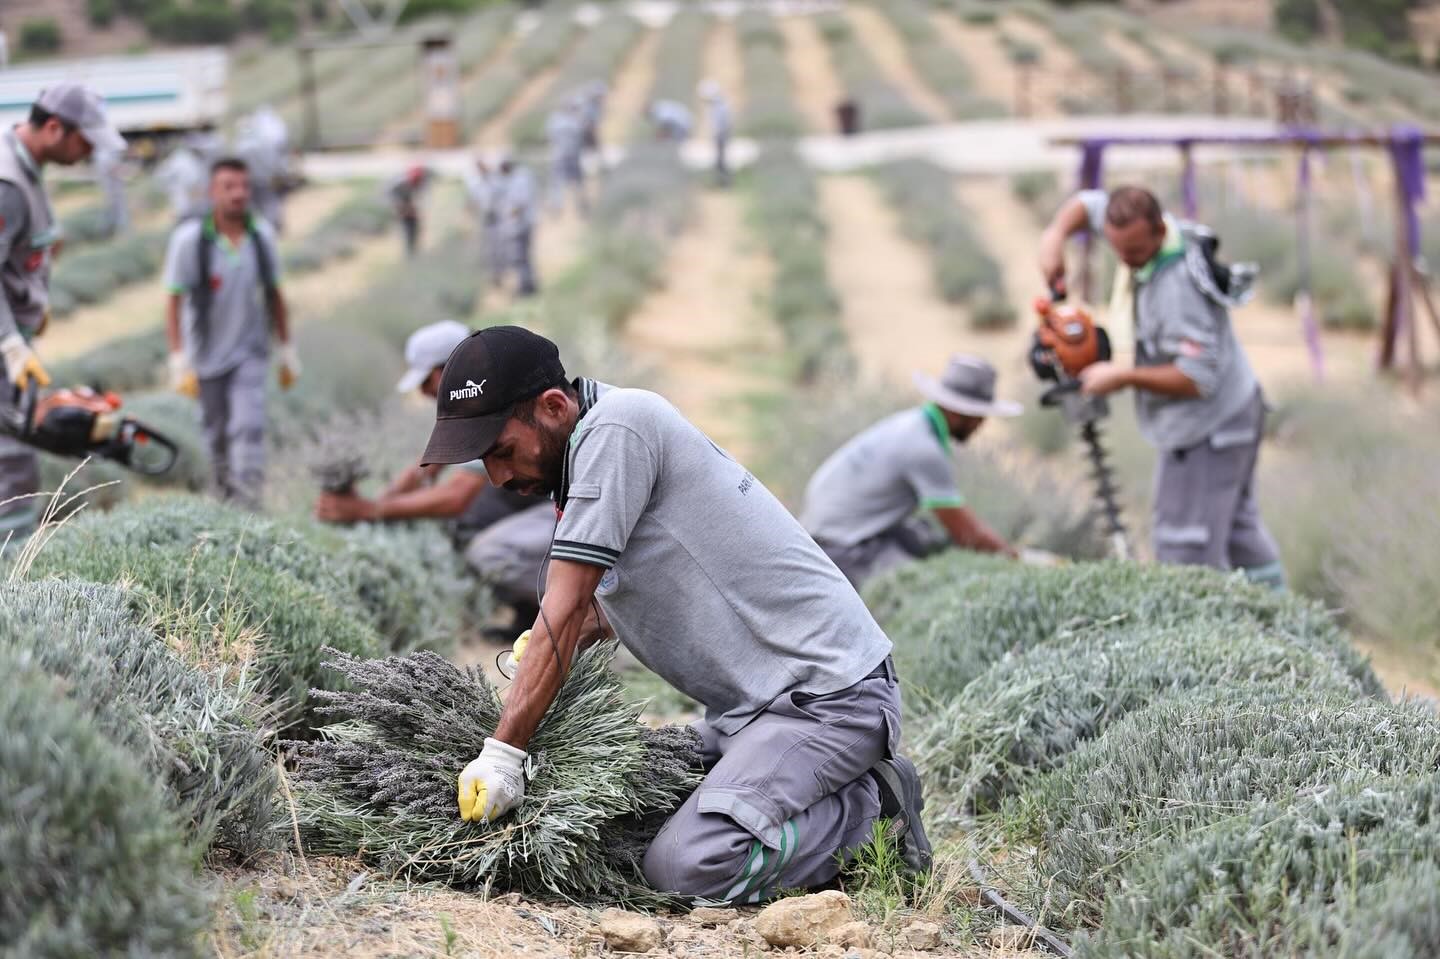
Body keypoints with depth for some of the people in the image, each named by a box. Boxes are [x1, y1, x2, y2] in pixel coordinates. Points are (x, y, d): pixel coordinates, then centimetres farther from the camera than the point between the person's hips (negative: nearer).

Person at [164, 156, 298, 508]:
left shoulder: (262, 235, -8)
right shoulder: (189, 239, -18)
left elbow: (274, 295, 5)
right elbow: (174, 303, -15)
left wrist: (287, 351, 8)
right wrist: (179, 361, -21)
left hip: (249, 351, 1)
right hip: (207, 355, -1)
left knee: (249, 426, -13)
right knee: (216, 432, 13)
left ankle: (247, 502, -14)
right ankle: (224, 492, 34)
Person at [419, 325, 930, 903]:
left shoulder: (613, 429, -17)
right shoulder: (585, 450, 13)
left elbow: (566, 613, -21)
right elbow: (596, 606, 23)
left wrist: (503, 752, -20)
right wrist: (536, 661, 2)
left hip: (829, 696, -10)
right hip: (751, 704, 10)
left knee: (686, 867, -25)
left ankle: (869, 805, -2)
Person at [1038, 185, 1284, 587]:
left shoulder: (1179, 289, -31)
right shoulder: (1148, 228, -5)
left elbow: (1197, 379, -31)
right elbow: (1087, 203, 11)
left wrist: (1123, 377, -23)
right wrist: (1054, 235, -10)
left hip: (1208, 432, -10)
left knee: (1186, 551, -9)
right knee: (1239, 529, 22)